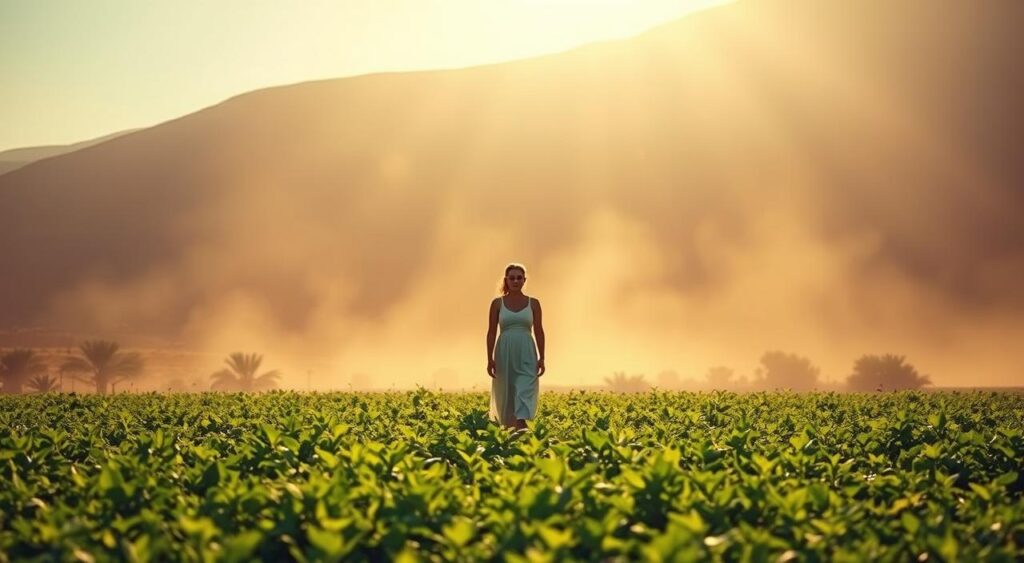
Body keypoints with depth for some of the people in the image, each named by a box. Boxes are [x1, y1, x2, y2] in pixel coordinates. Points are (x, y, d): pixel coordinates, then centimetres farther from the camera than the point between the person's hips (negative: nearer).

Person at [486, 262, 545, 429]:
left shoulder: (533, 303, 5)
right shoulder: (497, 303, 3)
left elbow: (539, 331, 5)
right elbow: (491, 332, 2)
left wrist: (541, 358, -1)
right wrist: (490, 359, -4)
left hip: (526, 355, -1)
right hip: (505, 354, 1)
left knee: (525, 392, -14)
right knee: (506, 394, 7)